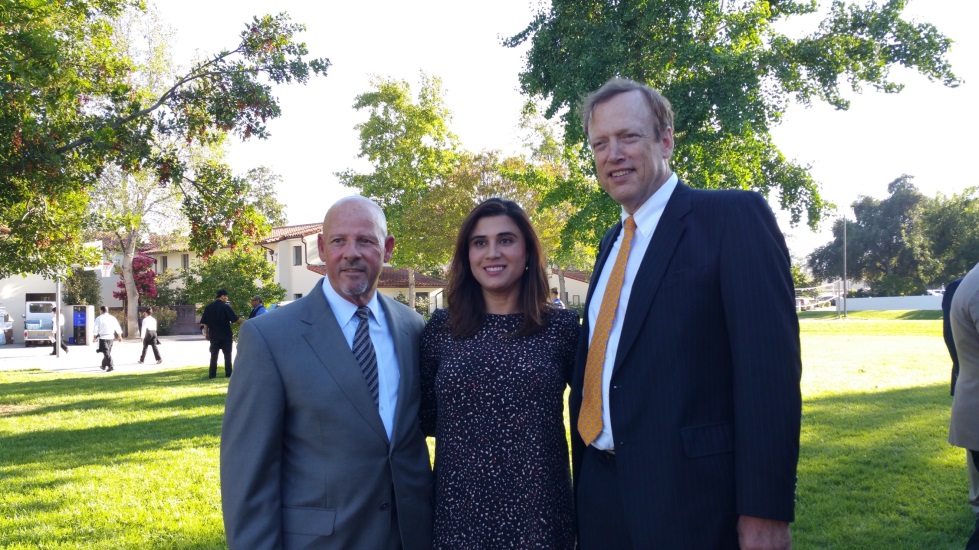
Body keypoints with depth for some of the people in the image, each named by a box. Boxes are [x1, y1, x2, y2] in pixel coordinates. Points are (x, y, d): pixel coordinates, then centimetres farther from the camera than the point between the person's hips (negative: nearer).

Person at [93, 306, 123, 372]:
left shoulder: (99, 318, -6)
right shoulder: (112, 318, 6)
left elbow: (96, 328, -7)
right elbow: (117, 327, 8)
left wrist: (95, 336, 4)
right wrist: (119, 335, 17)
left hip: (103, 337, -5)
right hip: (111, 337, 5)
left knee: (106, 352, -7)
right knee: (108, 352, 17)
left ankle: (111, 366, -18)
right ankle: (104, 365, 30)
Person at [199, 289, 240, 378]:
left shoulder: (208, 307, 4)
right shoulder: (225, 307, -10)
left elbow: (205, 322, 6)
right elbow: (235, 319, -11)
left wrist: (206, 333, 13)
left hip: (214, 335, 4)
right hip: (226, 335, -4)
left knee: (214, 355, 8)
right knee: (227, 354, 4)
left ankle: (212, 374, 5)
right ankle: (228, 373, 4)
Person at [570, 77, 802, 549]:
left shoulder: (734, 216, -9)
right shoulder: (612, 243, 14)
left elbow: (769, 364, -15)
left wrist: (765, 510, -18)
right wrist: (585, 481, 13)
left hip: (689, 501, -6)